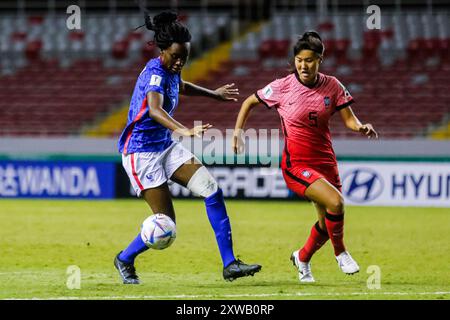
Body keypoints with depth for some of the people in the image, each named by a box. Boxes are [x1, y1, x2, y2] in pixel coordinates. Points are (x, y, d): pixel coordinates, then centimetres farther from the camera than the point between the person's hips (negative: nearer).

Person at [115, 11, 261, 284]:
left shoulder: (170, 70, 5)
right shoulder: (155, 74, -23)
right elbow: (155, 110, -44)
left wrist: (215, 94, 44)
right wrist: (184, 131, -60)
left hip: (166, 147, 8)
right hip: (142, 153, -8)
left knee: (212, 190, -11)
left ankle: (230, 264, -11)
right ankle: (124, 259, 19)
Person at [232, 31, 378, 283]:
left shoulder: (332, 86, -1)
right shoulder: (283, 87, -8)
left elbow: (349, 119, -1)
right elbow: (250, 102, 7)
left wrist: (362, 128, -22)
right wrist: (238, 132, 0)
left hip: (325, 161, 5)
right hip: (296, 165, -5)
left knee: (329, 222, 11)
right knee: (336, 202, -26)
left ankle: (302, 258, 40)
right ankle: (340, 252, -1)